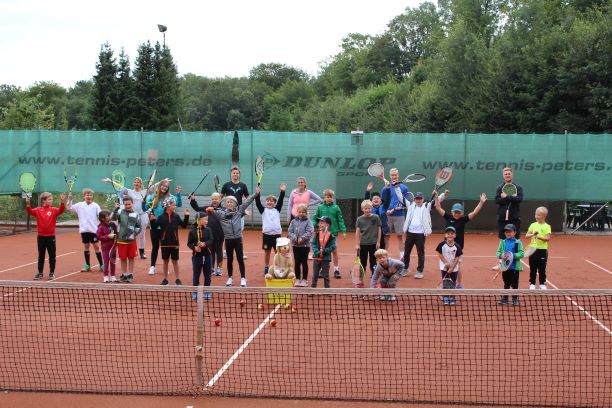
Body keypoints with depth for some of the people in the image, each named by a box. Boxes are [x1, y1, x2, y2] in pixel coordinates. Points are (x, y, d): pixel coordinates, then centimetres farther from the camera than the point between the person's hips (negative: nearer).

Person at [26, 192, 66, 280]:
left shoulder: (53, 210, -1)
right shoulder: (38, 210, 1)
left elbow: (60, 210, -18)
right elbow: (30, 211, -13)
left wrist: (62, 202, -36)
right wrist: (28, 204, -33)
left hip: (51, 236, -1)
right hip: (41, 236, 1)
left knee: (52, 255, 5)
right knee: (41, 255, 10)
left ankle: (52, 273, 15)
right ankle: (40, 273, 18)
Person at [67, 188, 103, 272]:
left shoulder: (95, 206, 2)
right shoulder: (80, 205, 6)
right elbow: (69, 208, 5)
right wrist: (69, 200, -8)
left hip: (93, 229, -2)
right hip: (84, 229, 2)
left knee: (96, 246, 0)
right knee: (86, 246, 9)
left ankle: (101, 265, 5)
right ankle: (87, 265, 17)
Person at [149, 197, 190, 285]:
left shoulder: (176, 216, 0)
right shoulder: (161, 217, -5)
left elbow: (184, 225, 6)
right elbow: (154, 227, -2)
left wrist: (186, 216, -2)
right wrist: (152, 220, -19)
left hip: (174, 243, 1)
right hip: (164, 243, -1)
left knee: (175, 261, 6)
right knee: (165, 261, 10)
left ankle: (177, 279, 13)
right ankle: (165, 279, 20)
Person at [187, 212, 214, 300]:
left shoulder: (208, 230, 0)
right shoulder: (192, 231, -6)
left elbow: (211, 240, -8)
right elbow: (189, 243, -3)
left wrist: (205, 244, -26)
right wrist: (194, 247, -21)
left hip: (207, 255, 2)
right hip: (197, 255, -2)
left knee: (207, 275, 8)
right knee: (196, 274, 7)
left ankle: (207, 292, 20)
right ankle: (195, 293, 19)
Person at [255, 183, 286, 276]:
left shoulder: (277, 210, 9)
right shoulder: (263, 210, 6)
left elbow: (280, 201, 1)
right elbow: (258, 203, -6)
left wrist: (282, 191, -9)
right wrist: (257, 194, -19)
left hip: (277, 234, 1)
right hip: (267, 234, -1)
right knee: (267, 252, 8)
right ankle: (266, 269, 17)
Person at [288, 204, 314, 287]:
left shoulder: (308, 221, -4)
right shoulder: (294, 221, 5)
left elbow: (310, 232, -12)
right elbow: (290, 231, 1)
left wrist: (302, 238, -20)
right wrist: (295, 238, -14)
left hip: (305, 245, -3)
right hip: (295, 245, 3)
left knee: (304, 262, 4)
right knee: (297, 262, 9)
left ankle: (304, 279, 11)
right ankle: (297, 279, 17)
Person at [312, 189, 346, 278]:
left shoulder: (336, 208, -1)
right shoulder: (320, 207, 1)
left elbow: (340, 220, 0)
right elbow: (315, 219, 3)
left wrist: (343, 231, -6)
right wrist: (312, 225, -15)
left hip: (332, 232, -1)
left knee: (334, 251, 4)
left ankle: (336, 269, 13)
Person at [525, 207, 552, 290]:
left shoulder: (547, 226, -3)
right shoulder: (533, 225, 6)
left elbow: (548, 238, -11)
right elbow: (526, 235, 3)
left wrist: (539, 237, -24)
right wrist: (532, 234, -16)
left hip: (542, 250, -2)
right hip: (533, 249, 2)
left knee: (542, 268, 5)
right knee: (532, 268, 6)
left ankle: (542, 284, 17)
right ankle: (532, 284, 14)